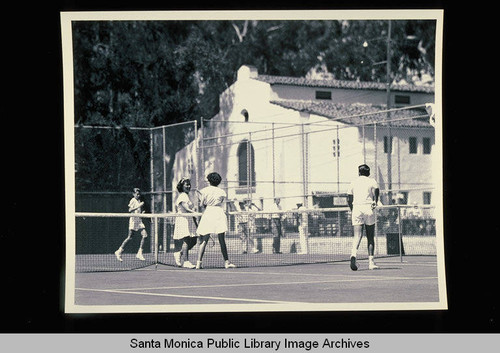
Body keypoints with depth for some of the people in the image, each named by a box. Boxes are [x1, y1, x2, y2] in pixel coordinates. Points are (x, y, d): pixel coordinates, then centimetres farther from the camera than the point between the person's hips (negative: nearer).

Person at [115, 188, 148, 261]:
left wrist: (143, 212, 3)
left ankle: (139, 253, 0)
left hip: (139, 220, 7)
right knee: (129, 237, -6)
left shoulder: (140, 201, 14)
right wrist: (138, 206, -26)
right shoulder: (133, 200, -7)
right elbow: (130, 210, -20)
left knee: (145, 235, -6)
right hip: (133, 220, -7)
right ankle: (119, 252, 6)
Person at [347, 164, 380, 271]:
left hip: (356, 208, 1)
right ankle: (371, 262, 6)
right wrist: (375, 201, -4)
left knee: (357, 236, -7)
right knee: (370, 237, 8)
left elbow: (349, 199, 15)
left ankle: (354, 253, -35)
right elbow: (376, 189, -11)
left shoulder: (354, 182, 16)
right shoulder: (371, 181, 9)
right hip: (368, 207, -1)